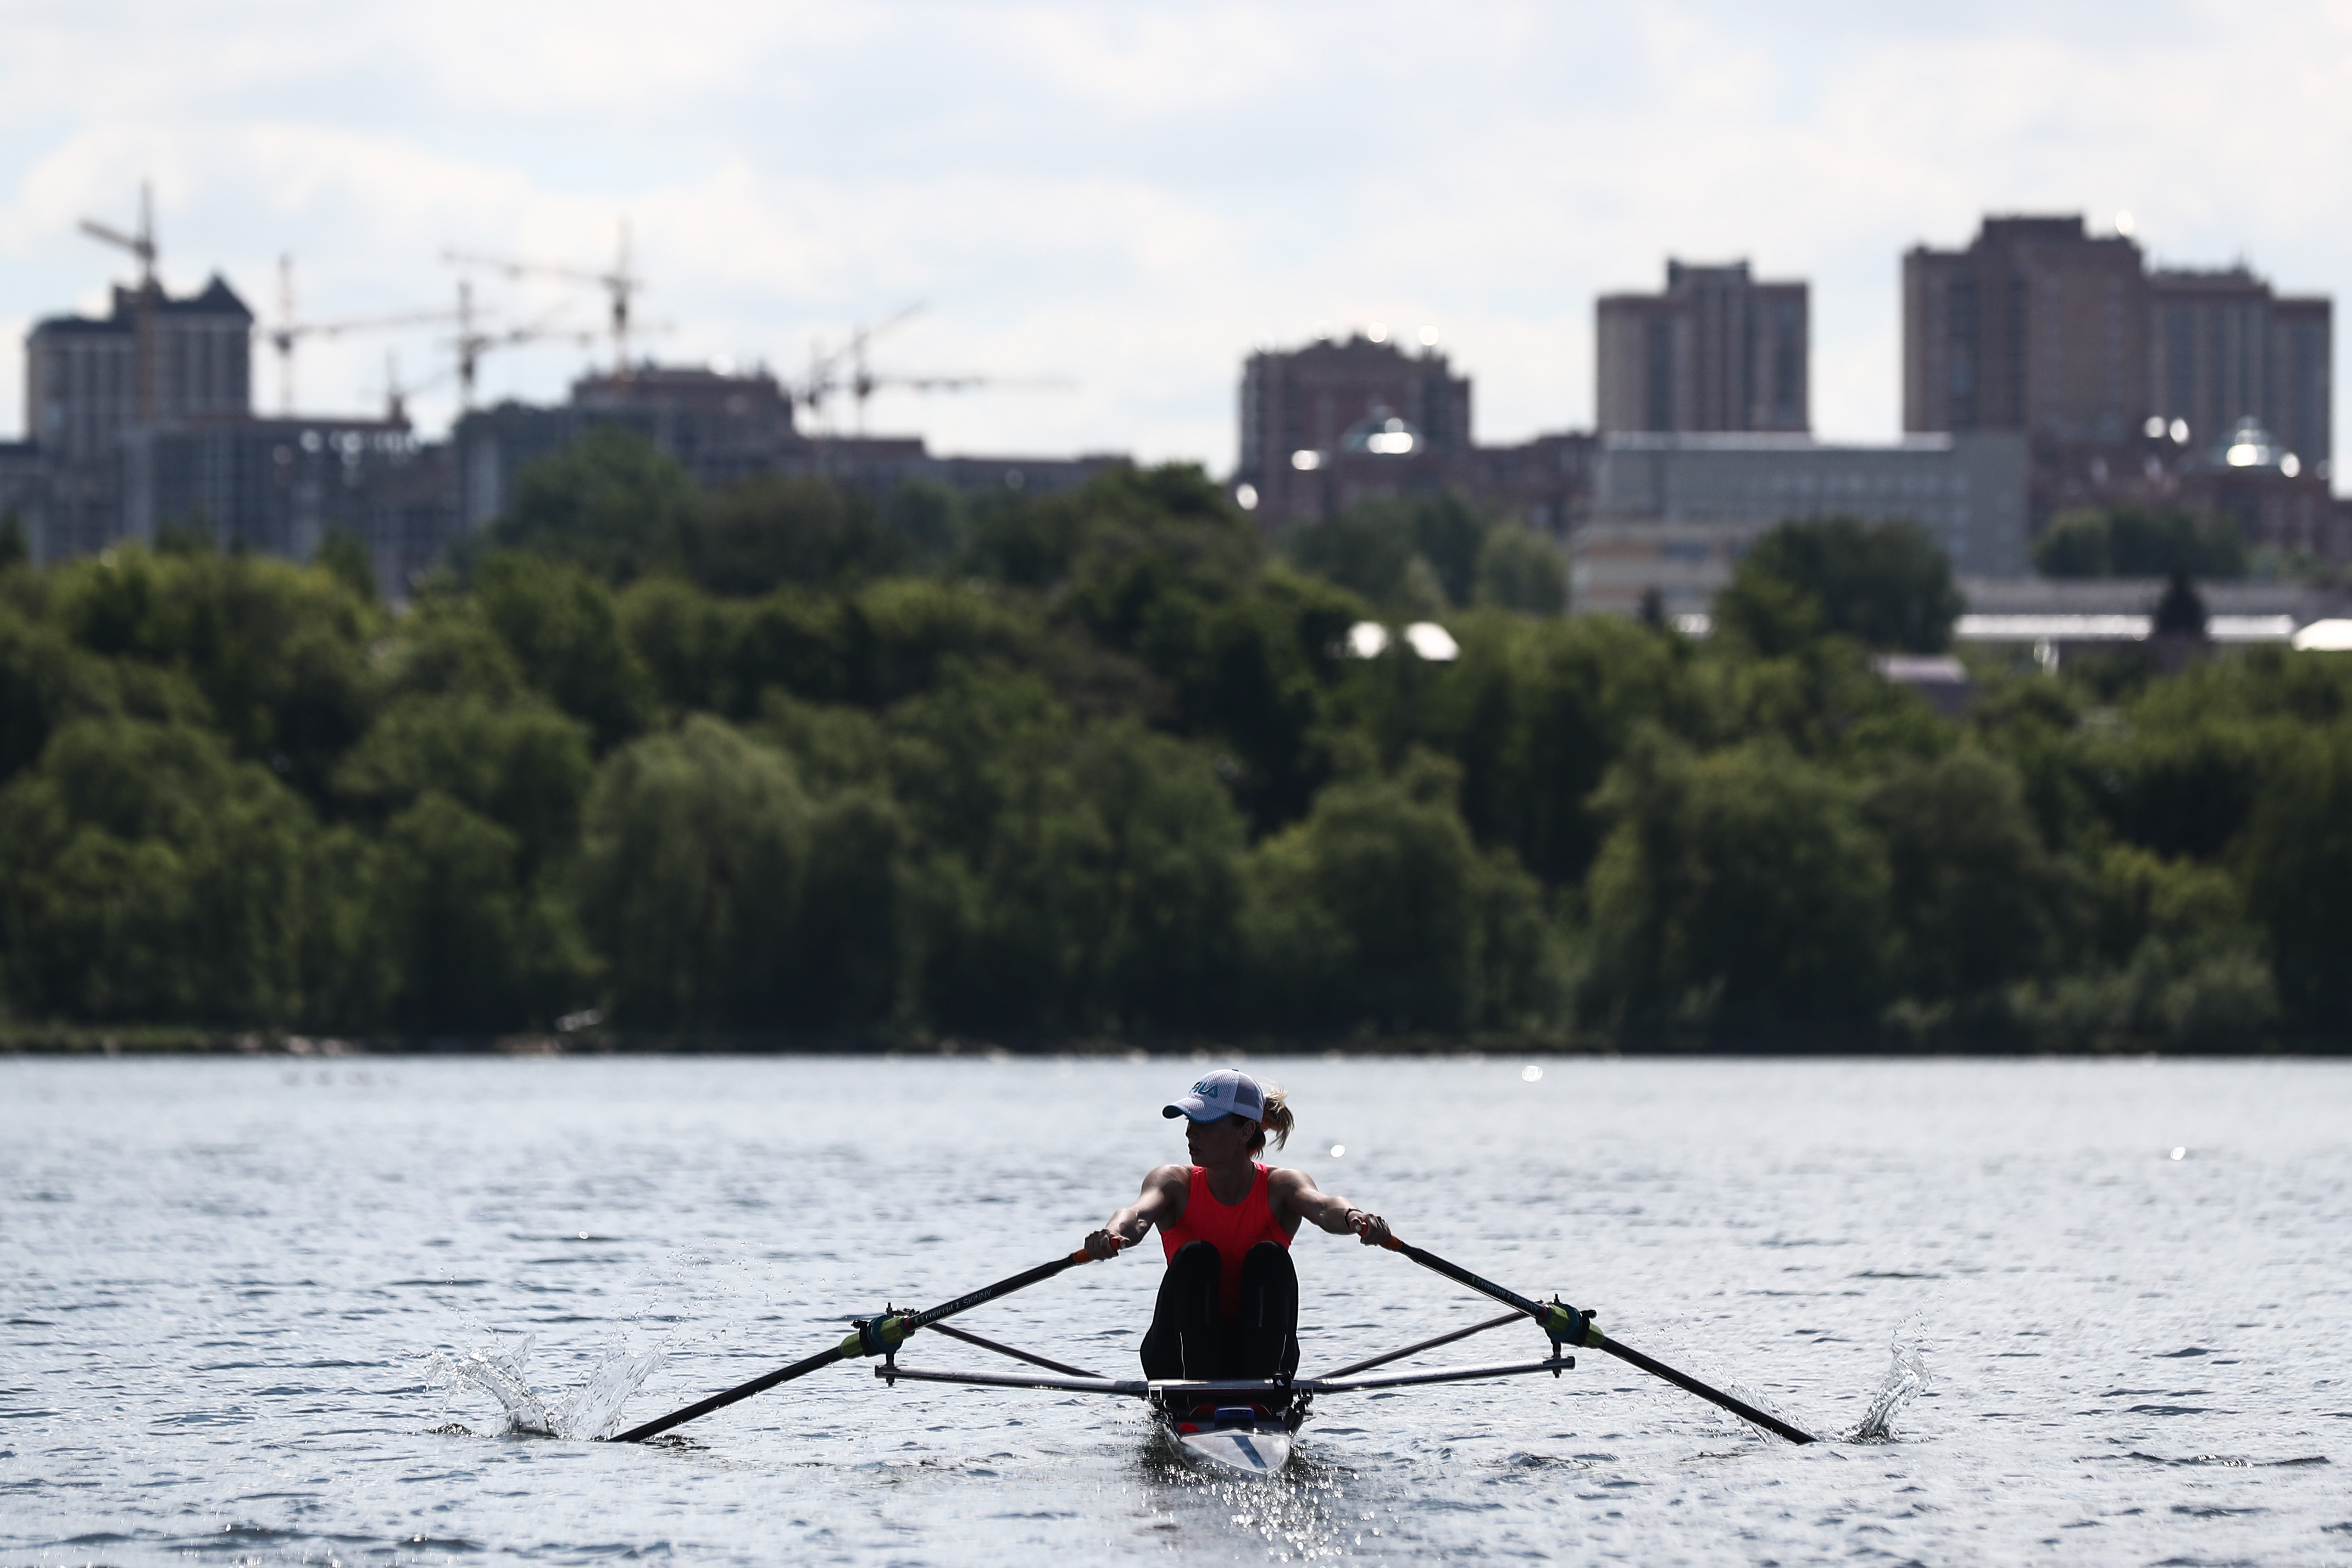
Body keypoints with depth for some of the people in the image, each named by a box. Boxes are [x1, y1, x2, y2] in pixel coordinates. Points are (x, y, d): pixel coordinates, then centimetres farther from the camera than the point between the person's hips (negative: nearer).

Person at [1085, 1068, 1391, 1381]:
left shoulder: (1280, 1186, -5)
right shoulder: (1175, 1182, -3)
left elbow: (1322, 1207, -28)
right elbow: (1139, 1213, -26)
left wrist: (1353, 1218, -53)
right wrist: (1112, 1233, -51)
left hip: (1259, 1352, 0)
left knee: (1269, 1257, -23)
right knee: (1196, 1257, -23)